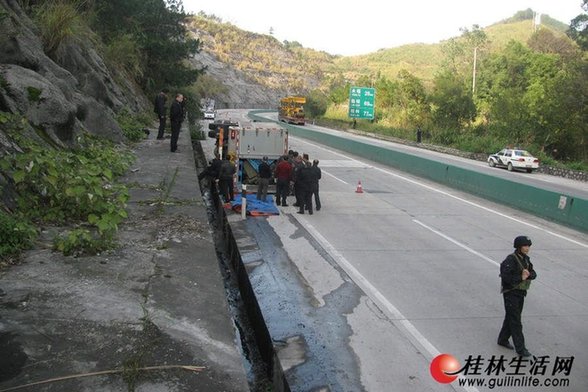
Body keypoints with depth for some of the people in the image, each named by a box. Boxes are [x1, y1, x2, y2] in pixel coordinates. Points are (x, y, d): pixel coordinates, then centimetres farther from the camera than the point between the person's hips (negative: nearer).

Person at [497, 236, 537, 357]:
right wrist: (520, 278, -23)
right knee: (515, 321, -4)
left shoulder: (525, 259, 7)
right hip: (511, 293, -8)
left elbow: (533, 274, 3)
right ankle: (520, 348, 0)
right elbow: (505, 276, -28)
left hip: (521, 293, 8)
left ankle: (503, 340, 32)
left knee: (511, 318, 18)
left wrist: (528, 274, -18)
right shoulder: (511, 259, -19)